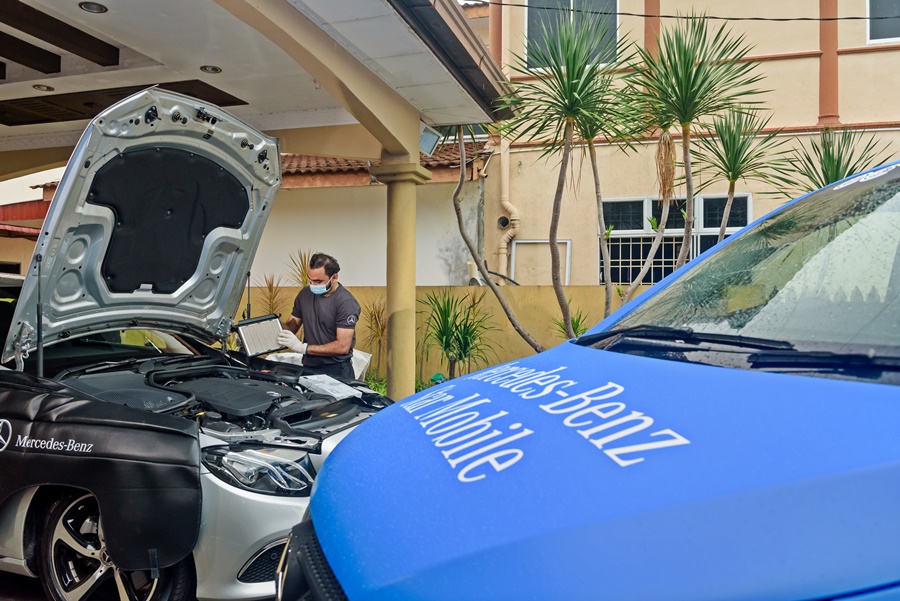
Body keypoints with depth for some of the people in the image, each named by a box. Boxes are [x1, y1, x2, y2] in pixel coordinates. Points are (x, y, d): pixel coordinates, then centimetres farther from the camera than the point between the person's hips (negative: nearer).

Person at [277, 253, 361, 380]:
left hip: (336, 370, -5)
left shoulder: (346, 302, -17)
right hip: (308, 366, 5)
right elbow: (293, 322, 15)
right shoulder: (305, 294, 4)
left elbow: (343, 346, -21)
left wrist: (303, 347, -22)